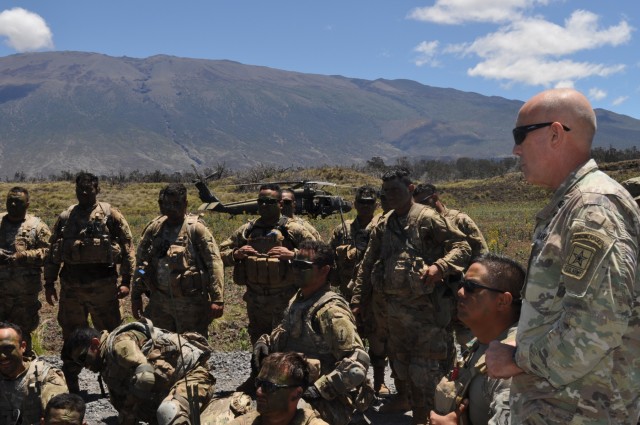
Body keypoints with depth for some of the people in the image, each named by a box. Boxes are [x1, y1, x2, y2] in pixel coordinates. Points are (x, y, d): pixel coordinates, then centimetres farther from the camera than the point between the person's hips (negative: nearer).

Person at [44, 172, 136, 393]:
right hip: (71, 285, 4)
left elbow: (127, 246, -3)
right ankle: (71, 387, 23)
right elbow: (53, 252, 15)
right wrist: (49, 282, 10)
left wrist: (126, 280, -8)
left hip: (102, 284, -4)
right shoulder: (65, 217, 10)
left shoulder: (110, 215, -1)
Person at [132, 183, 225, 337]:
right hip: (159, 300, 5)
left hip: (190, 301, -5)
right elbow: (141, 263, 11)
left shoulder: (196, 229, -10)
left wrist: (217, 300, -20)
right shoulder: (154, 229, 4)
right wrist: (136, 296, 10)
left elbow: (214, 263, -14)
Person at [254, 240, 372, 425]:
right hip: (295, 392, 8)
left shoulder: (330, 311, -18)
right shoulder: (297, 300, 8)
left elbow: (358, 363, -23)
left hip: (324, 405, -8)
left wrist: (319, 390, -24)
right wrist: (265, 342, 6)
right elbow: (285, 332, 26)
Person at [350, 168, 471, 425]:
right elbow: (367, 266, 11)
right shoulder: (383, 226, 10)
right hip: (394, 305, 7)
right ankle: (405, 397, 42)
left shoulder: (427, 218, -9)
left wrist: (439, 266, -31)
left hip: (425, 305, -7)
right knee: (398, 356, 22)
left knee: (425, 363, -2)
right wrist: (357, 301, 6)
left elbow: (461, 247, -14)